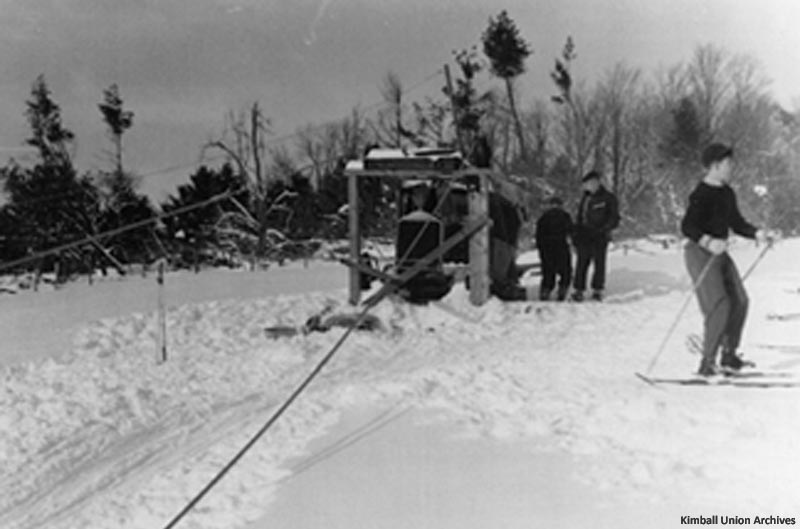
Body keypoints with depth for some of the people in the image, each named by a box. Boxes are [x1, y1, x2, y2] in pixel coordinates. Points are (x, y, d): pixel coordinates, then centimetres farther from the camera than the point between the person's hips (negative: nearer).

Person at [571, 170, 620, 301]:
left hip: (599, 238, -4)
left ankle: (597, 291, 9)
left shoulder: (608, 198, 0)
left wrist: (602, 230, -15)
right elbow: (579, 217, 21)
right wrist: (576, 235, 13)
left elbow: (614, 219, -2)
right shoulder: (585, 198, 16)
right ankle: (578, 291, 1)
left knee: (599, 263, 0)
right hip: (584, 237, 4)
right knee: (582, 263, -1)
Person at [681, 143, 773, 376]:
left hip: (719, 253, 9)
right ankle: (707, 363, -9)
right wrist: (708, 242, -41)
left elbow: (737, 223, 18)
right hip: (700, 253, -9)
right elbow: (687, 227, -26)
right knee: (719, 305, -16)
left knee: (739, 301, 8)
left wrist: (757, 233, 1)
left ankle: (729, 356, 23)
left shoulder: (727, 193, 11)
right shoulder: (701, 195, -17)